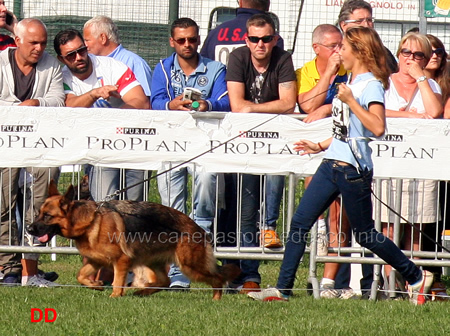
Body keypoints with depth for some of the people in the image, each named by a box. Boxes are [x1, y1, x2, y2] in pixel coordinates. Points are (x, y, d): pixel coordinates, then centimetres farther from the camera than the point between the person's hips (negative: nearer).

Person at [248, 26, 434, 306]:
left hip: (353, 169, -9)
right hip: (331, 164, 9)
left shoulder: (371, 85, -12)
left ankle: (417, 277, 17)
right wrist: (321, 146, 25)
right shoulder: (352, 82, 15)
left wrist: (350, 101, -25)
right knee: (300, 223, 0)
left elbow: (377, 128, -26)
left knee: (365, 235, 1)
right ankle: (283, 288, 1)